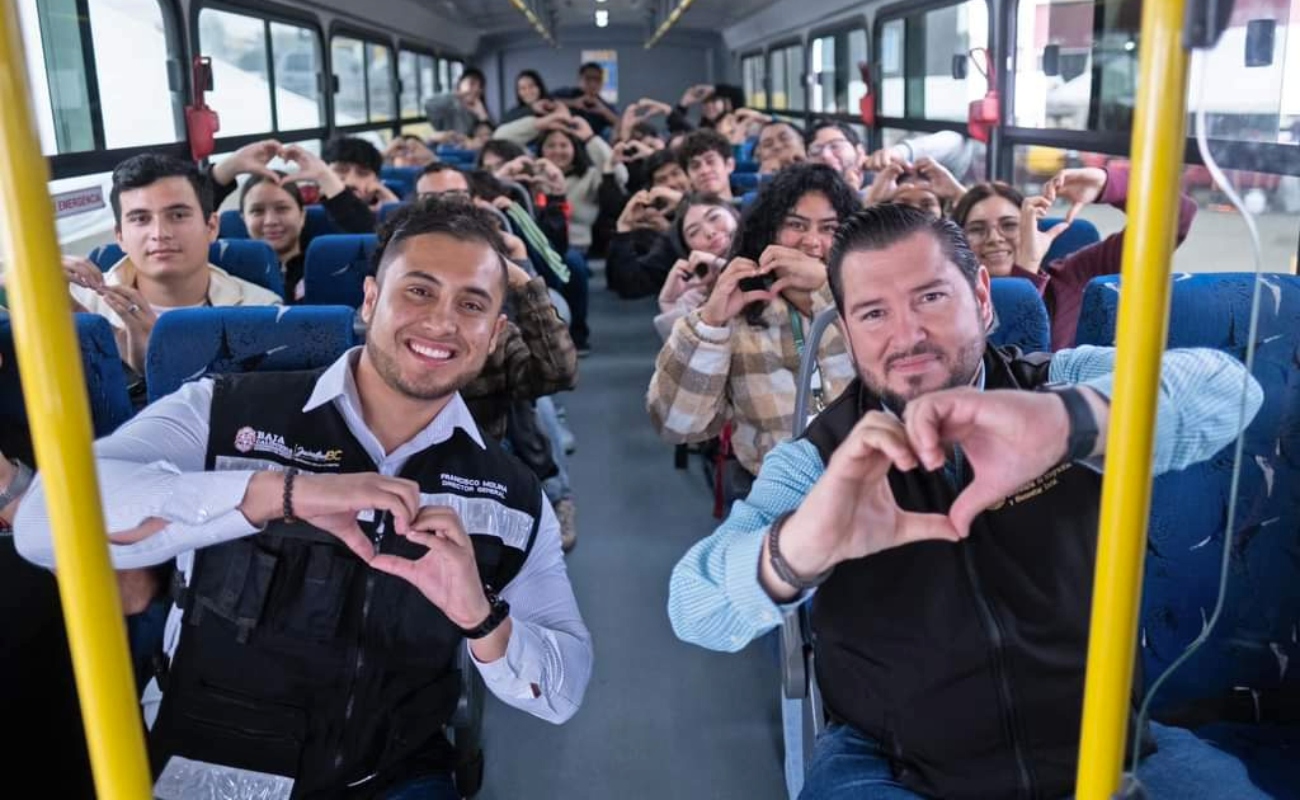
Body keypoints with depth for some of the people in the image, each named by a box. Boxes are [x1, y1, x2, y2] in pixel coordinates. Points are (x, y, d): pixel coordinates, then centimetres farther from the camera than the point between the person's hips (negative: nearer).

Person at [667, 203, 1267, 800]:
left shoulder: (1062, 385, -5)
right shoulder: (817, 460, -7)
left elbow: (1227, 391, -23)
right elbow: (695, 612, -19)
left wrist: (1067, 421, -44)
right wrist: (795, 551, -42)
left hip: (1103, 751, 2)